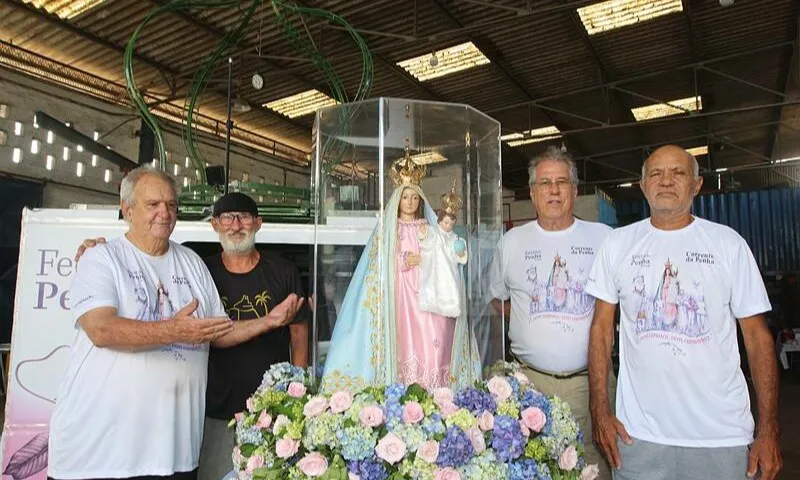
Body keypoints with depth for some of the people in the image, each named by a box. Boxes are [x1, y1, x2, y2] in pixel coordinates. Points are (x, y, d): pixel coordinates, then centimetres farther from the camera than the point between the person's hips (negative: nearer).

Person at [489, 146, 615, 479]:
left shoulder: (604, 237, 1)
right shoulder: (512, 241, 5)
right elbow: (498, 297, 16)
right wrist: (531, 326, 5)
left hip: (591, 379, 0)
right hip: (530, 379, 1)